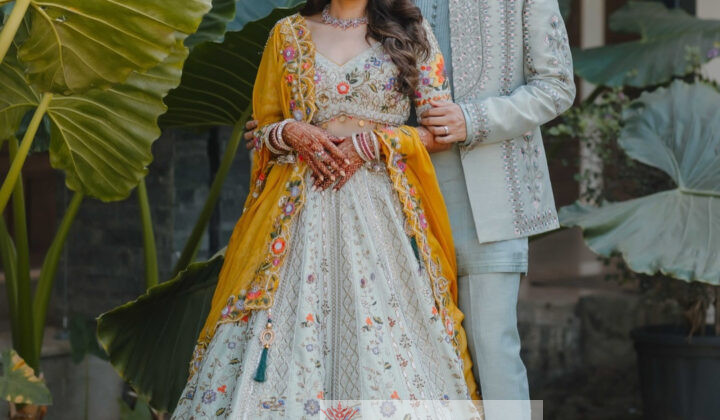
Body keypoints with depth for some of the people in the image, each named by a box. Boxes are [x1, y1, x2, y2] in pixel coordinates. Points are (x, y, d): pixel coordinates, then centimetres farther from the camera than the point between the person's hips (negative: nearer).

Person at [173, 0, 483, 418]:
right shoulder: (288, 34, 13)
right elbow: (264, 125, 16)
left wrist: (370, 143, -9)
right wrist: (293, 132, -6)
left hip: (385, 203, -1)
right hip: (299, 203, 1)